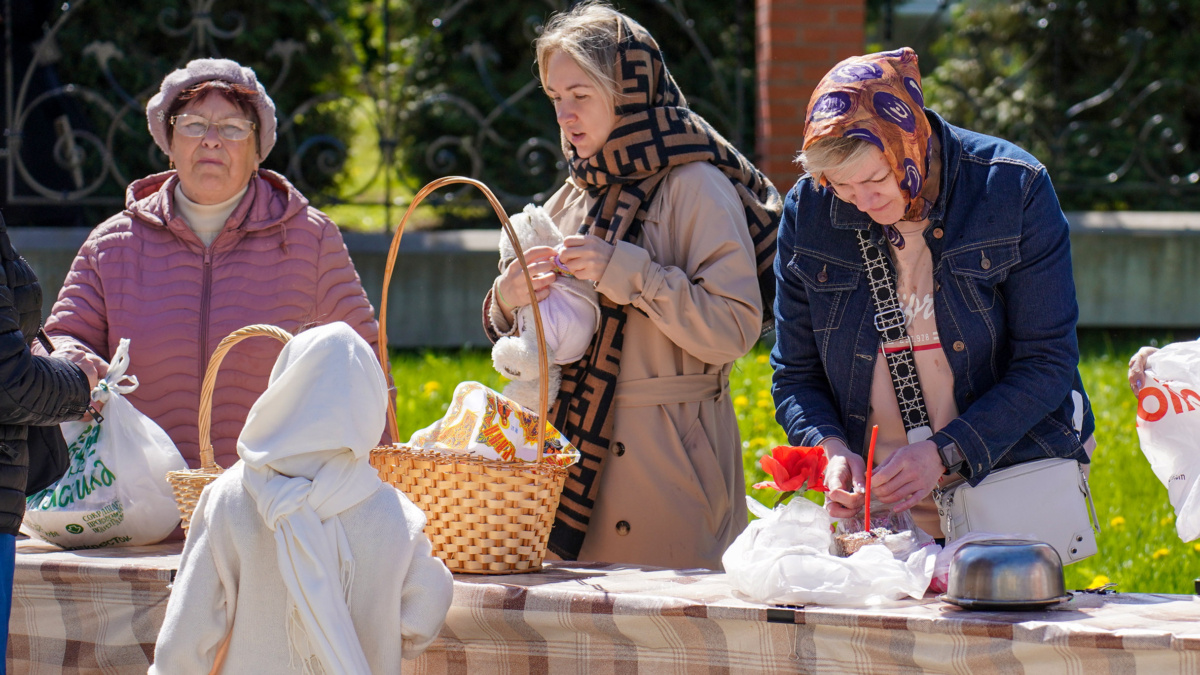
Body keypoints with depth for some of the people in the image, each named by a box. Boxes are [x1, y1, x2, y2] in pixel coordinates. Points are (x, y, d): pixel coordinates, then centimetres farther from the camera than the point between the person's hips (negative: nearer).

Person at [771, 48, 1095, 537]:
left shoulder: (1013, 189, -9)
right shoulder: (807, 212, -1)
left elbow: (1047, 362, -8)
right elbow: (795, 377, 8)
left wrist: (944, 453, -19)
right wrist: (830, 449, -13)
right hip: (874, 497, 2)